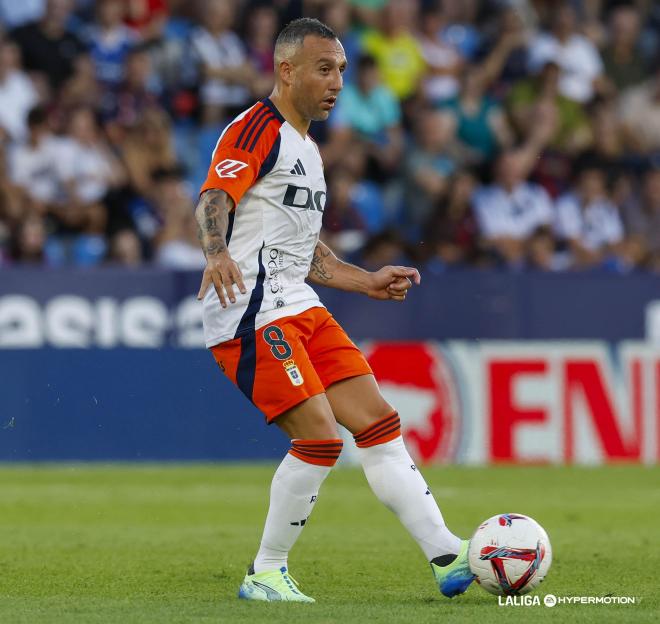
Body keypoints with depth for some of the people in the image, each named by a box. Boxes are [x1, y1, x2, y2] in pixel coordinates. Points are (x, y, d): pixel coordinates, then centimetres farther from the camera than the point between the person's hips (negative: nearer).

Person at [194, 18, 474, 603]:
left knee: (377, 420, 2)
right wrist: (218, 253, -42)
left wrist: (368, 281, 26)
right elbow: (213, 199, -23)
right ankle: (266, 573, -3)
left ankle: (448, 556, 2)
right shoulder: (257, 129, -7)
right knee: (320, 436, -16)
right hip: (251, 314, -9)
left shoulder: (307, 150, 23)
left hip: (300, 310, 9)